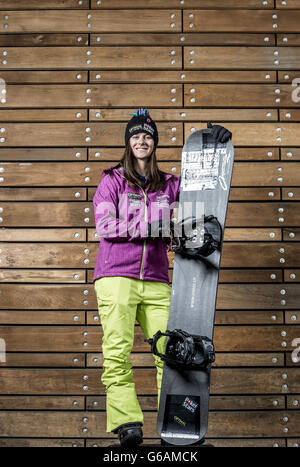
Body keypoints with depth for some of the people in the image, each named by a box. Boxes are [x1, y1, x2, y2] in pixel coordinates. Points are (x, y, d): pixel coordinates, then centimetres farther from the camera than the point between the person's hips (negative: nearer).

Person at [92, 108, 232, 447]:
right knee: (118, 352, -13)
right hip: (117, 276, -2)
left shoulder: (169, 185, 16)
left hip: (156, 281, 2)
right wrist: (152, 228, -11)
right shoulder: (112, 180, 8)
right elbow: (104, 225, -3)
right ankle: (127, 425, -12)